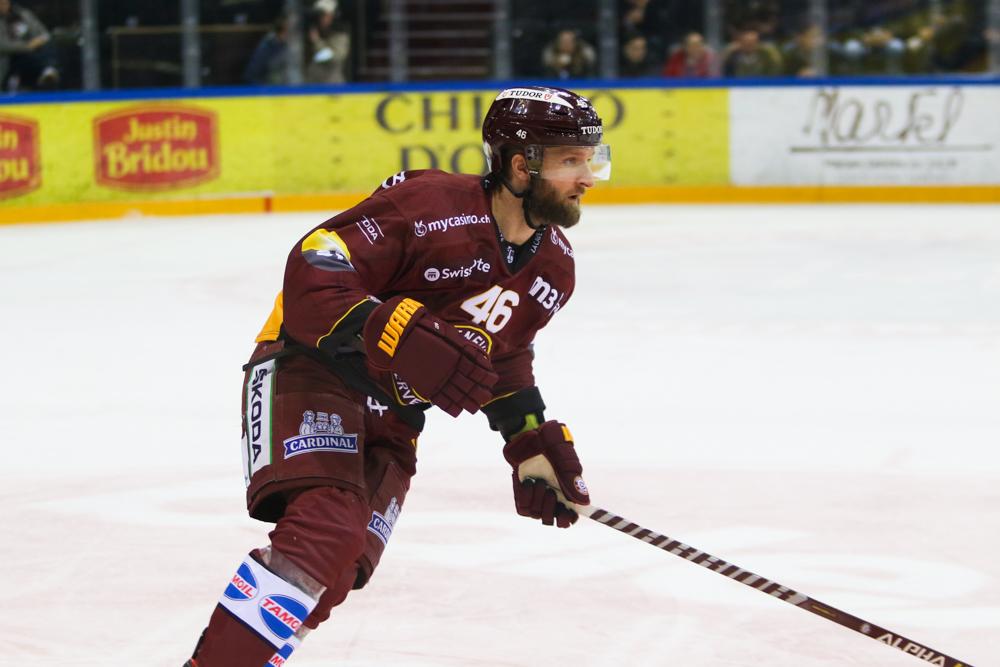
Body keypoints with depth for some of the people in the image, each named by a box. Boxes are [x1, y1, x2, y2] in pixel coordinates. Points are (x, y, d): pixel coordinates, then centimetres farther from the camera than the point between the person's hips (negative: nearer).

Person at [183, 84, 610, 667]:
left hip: (390, 419, 8)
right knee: (324, 528, -29)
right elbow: (313, 268, -27)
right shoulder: (433, 205, -22)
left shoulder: (553, 268, 4)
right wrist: (401, 339, -38)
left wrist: (533, 439, 15)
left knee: (336, 572, -3)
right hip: (309, 369, -8)